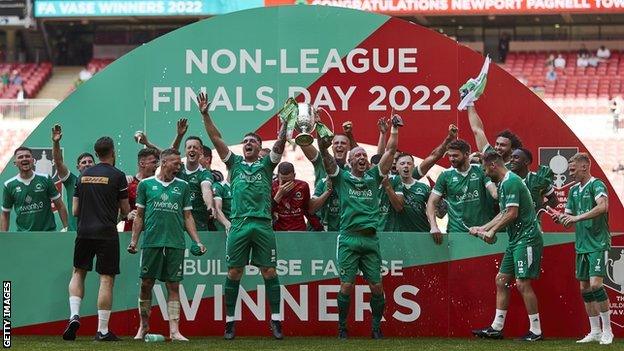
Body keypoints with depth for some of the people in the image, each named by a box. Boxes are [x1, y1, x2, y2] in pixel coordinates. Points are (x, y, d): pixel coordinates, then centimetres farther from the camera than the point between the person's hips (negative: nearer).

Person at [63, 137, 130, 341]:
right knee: (106, 279, -1)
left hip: (84, 232, 4)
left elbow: (75, 211, 10)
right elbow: (125, 211, 0)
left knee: (78, 273, 20)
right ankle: (102, 331, -2)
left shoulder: (84, 175, 9)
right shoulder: (117, 176, -5)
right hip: (107, 233, -4)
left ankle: (74, 315, 0)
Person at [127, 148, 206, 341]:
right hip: (151, 242, -1)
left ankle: (174, 330, -1)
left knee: (173, 286, 0)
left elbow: (187, 217, 12)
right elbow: (139, 216, 10)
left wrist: (197, 241, 3)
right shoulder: (146, 184, 6)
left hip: (175, 243, 1)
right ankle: (144, 326, 17)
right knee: (146, 284, 2)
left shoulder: (182, 186, 11)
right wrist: (134, 240, 2)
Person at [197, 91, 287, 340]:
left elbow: (280, 144, -1)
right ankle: (230, 321, 8)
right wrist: (205, 115, 2)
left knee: (269, 272, -2)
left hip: (263, 224, -1)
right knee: (234, 273, 1)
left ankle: (275, 320, 0)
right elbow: (216, 139, 10)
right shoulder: (235, 163, 16)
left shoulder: (266, 165, 13)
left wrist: (285, 122, -15)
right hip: (239, 224, 1)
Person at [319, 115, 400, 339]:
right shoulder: (342, 177, 8)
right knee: (346, 286, -4)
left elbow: (390, 151, 12)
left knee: (377, 287, 1)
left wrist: (395, 129, 8)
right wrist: (322, 140, -16)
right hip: (348, 238, -2)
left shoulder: (373, 177, 13)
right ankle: (342, 328, 8)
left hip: (370, 239, 2)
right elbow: (325, 156, -3)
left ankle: (376, 327, 12)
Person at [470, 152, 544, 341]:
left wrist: (492, 231, -10)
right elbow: (503, 214, 22)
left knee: (522, 283, -11)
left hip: (527, 238, -11)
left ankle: (536, 331, -5)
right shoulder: (503, 183, 16)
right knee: (501, 280, 10)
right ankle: (496, 328, 14)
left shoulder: (511, 182, -15)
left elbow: (512, 214, -19)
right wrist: (482, 228, 22)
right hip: (516, 240, 11)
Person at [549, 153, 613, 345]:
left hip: (598, 244, -8)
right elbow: (569, 218, 19)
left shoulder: (597, 185, -10)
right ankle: (595, 332, 15)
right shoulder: (574, 190, 15)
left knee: (595, 284, -16)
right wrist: (560, 217, -5)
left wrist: (577, 217, -31)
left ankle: (607, 331, -7)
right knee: (585, 288, 7)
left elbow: (603, 207, -28)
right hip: (581, 246, 8)